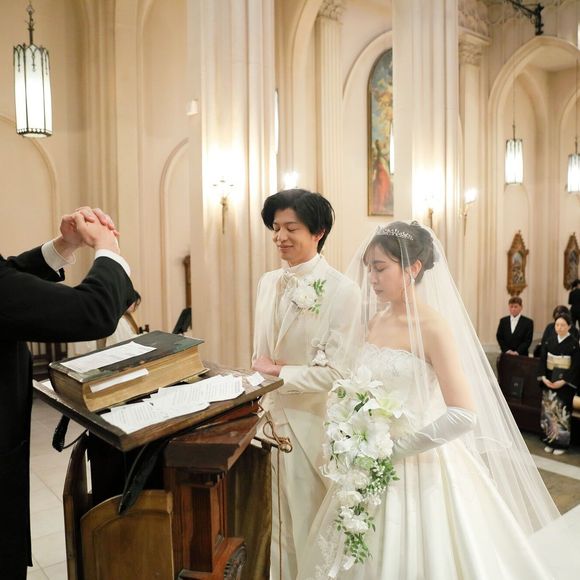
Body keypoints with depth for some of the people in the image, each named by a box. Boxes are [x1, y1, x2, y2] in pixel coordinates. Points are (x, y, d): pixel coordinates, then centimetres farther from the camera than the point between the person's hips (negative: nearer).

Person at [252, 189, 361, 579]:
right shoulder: (268, 283, 4)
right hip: (271, 416, 6)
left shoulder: (341, 289, -15)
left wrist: (278, 371, -10)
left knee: (311, 523, 13)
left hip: (313, 424, -5)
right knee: (276, 519, 21)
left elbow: (336, 372, -16)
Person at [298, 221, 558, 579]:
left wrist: (394, 449, -17)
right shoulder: (376, 320, 4)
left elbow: (464, 414, -22)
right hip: (373, 464, 6)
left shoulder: (433, 327, -17)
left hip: (416, 467, -6)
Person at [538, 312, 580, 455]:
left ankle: (561, 443, 12)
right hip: (549, 381, 4)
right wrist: (544, 378, -6)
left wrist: (563, 381, -16)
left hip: (565, 383, -4)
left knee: (561, 412, -1)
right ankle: (550, 441, 18)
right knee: (548, 411, 6)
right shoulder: (549, 341, 5)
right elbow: (542, 360, 6)